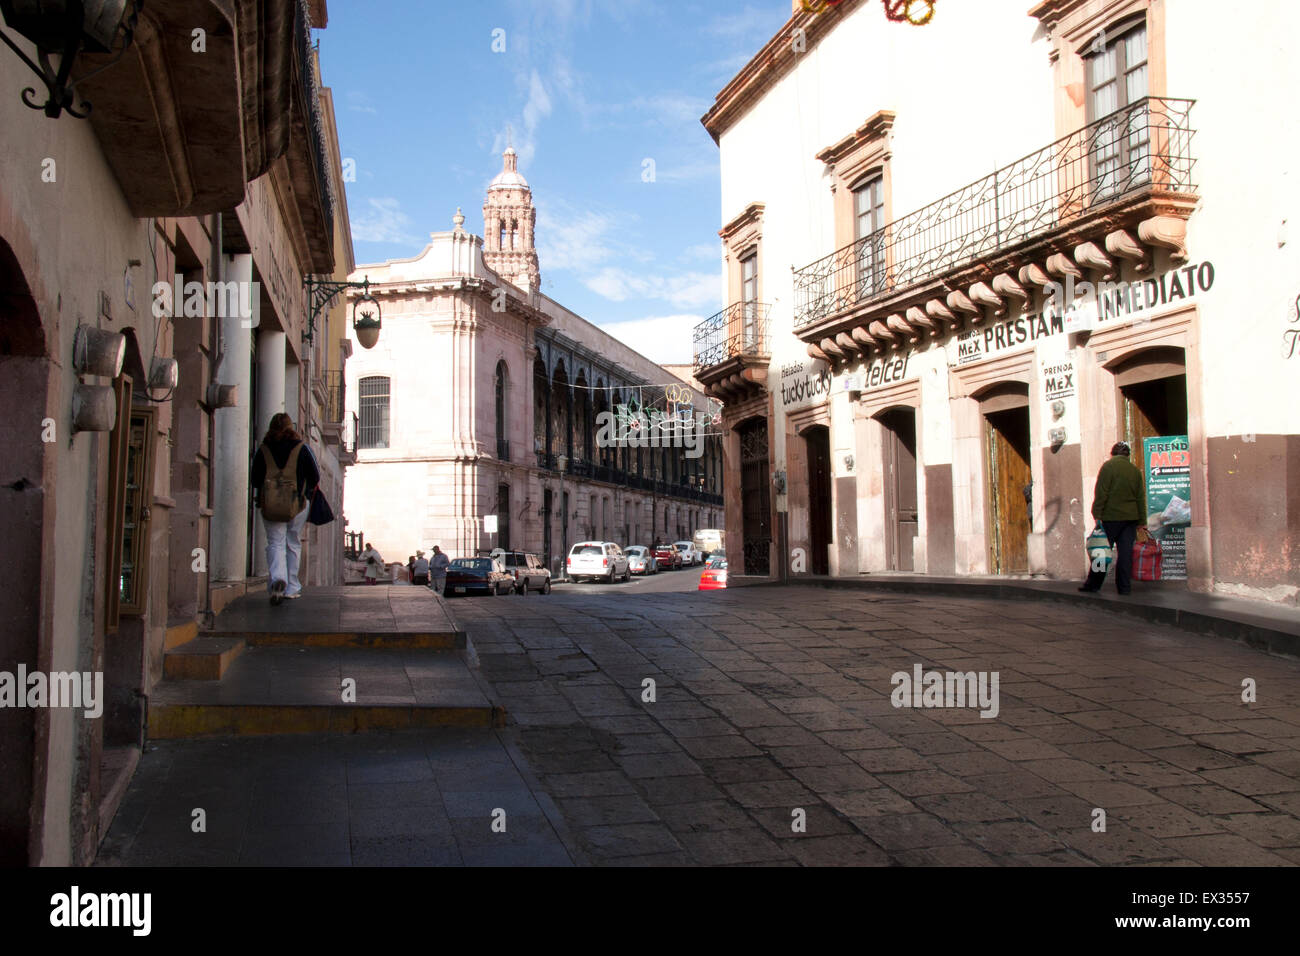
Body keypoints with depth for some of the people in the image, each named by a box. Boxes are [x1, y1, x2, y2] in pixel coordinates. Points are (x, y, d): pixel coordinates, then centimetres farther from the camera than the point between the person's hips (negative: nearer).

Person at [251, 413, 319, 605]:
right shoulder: (302, 448, 0)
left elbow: (255, 478, 6)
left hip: (269, 504, 0)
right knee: (293, 544, 9)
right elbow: (315, 477, 2)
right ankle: (291, 588, 11)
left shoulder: (263, 449, 3)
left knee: (275, 543, 2)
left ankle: (277, 578, -24)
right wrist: (307, 492, 18)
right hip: (298, 503, 0)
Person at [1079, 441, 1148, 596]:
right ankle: (1124, 586, 4)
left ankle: (1093, 584, 5)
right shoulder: (1135, 469, 10)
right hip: (1131, 517, 4)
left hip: (1111, 516, -4)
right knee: (1126, 552, 5)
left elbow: (1101, 493, -11)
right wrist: (1142, 522, 15)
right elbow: (1141, 497, 12)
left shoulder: (1108, 466, -5)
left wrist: (1097, 515, -9)